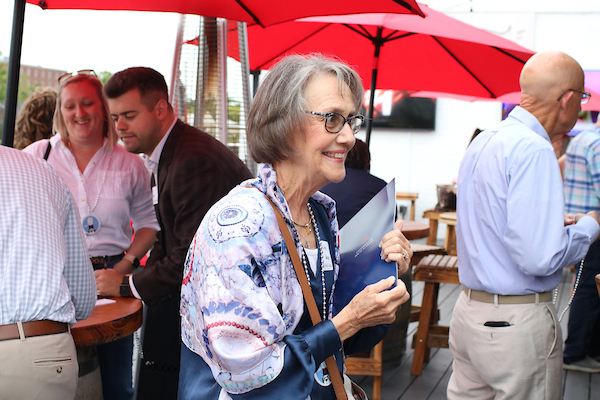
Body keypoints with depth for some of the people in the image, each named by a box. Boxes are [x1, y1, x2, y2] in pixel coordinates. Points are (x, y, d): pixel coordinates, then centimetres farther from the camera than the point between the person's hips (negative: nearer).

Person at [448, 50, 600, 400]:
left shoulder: (482, 142, 10)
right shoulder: (534, 151, -19)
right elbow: (540, 257, -25)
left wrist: (556, 222, 20)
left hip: (469, 311, 9)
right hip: (517, 323, -9)